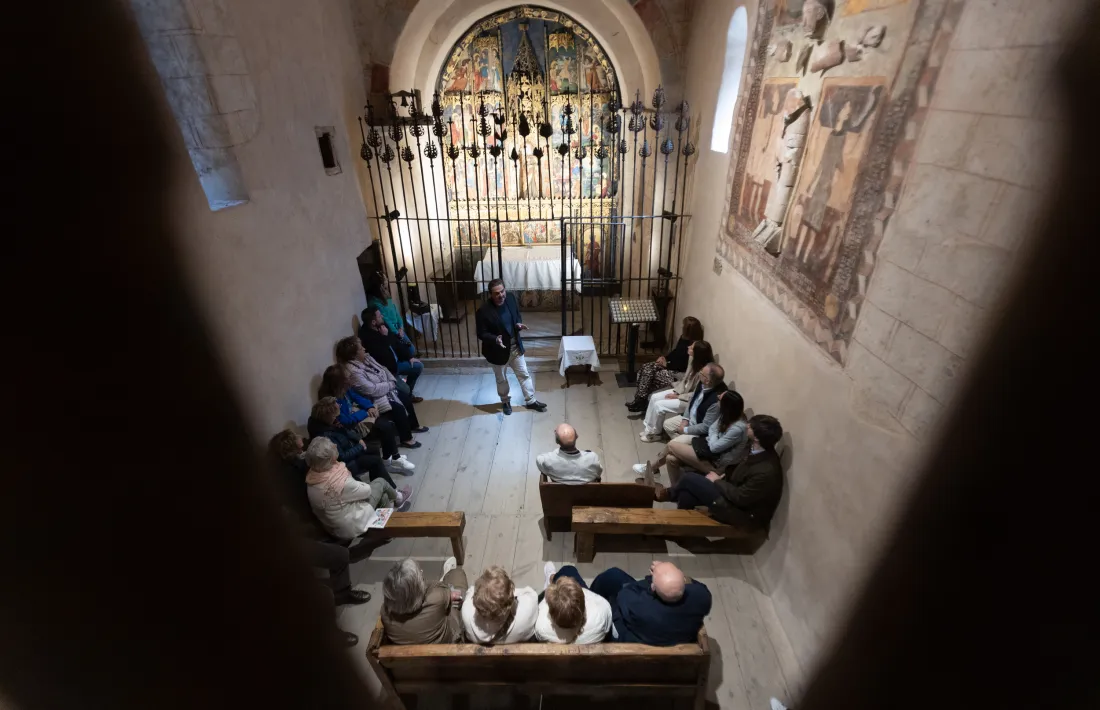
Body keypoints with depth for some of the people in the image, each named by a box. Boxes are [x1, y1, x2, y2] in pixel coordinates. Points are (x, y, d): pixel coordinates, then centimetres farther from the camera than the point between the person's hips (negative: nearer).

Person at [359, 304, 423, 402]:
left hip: (395, 362, 9)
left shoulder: (381, 326, -2)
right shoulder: (367, 338, -28)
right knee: (405, 390, -17)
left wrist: (409, 357, 5)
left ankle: (408, 394, 20)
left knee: (419, 366, 8)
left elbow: (396, 341, 9)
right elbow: (384, 356, -31)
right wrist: (385, 336, -25)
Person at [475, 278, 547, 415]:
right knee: (501, 379, 18)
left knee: (524, 374, 15)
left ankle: (530, 401, 33)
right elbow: (481, 334, -16)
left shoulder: (510, 298, -10)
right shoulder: (484, 311, -24)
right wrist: (495, 339, -34)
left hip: (515, 346, 4)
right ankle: (505, 401, 42)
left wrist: (519, 324, -15)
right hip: (498, 351, -4)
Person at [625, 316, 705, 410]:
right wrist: (664, 357, 2)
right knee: (646, 367, -8)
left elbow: (683, 366, -24)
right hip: (672, 367, 10)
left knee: (650, 374, -21)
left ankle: (640, 402, -7)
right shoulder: (684, 338, 5)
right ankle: (639, 399, -10)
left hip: (679, 373, -10)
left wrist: (667, 365, -16)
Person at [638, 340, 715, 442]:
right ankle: (648, 428, 11)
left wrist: (677, 396, -17)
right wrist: (676, 391, -4)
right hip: (683, 391, 9)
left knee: (659, 405, -16)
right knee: (654, 397, 1)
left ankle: (654, 433, 7)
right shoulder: (693, 359, -5)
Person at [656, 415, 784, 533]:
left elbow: (740, 498, -25)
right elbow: (739, 470, 15)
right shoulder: (760, 451, -5)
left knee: (689, 479, -8)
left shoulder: (766, 472, -34)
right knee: (686, 494, -4)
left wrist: (717, 481, -12)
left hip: (743, 513, -8)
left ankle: (667, 494, 24)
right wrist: (723, 475, 0)